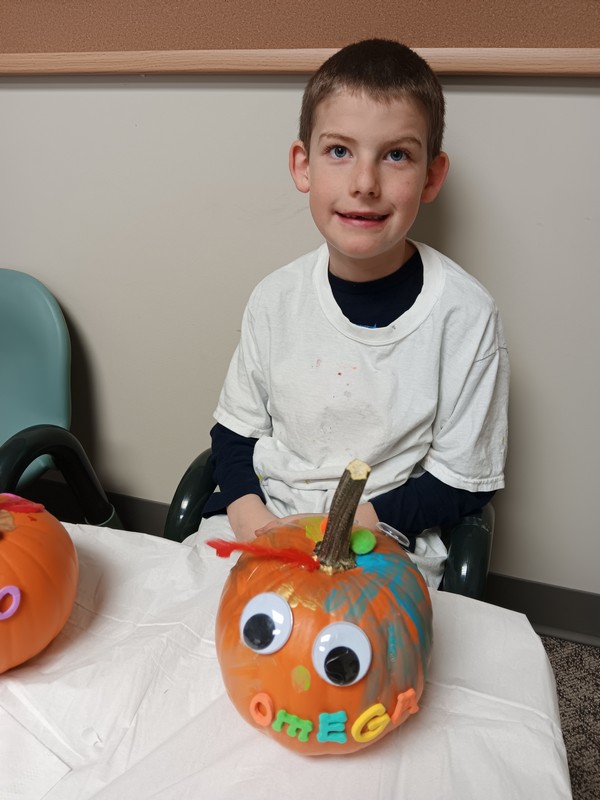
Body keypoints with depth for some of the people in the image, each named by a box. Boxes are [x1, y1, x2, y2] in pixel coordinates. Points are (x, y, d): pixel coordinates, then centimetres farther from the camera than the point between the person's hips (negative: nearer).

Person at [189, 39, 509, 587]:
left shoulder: (465, 315, -13)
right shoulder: (276, 299, -3)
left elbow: (463, 481, -6)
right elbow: (235, 430, 8)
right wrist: (249, 513, -11)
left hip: (387, 545, -3)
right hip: (262, 517, 4)